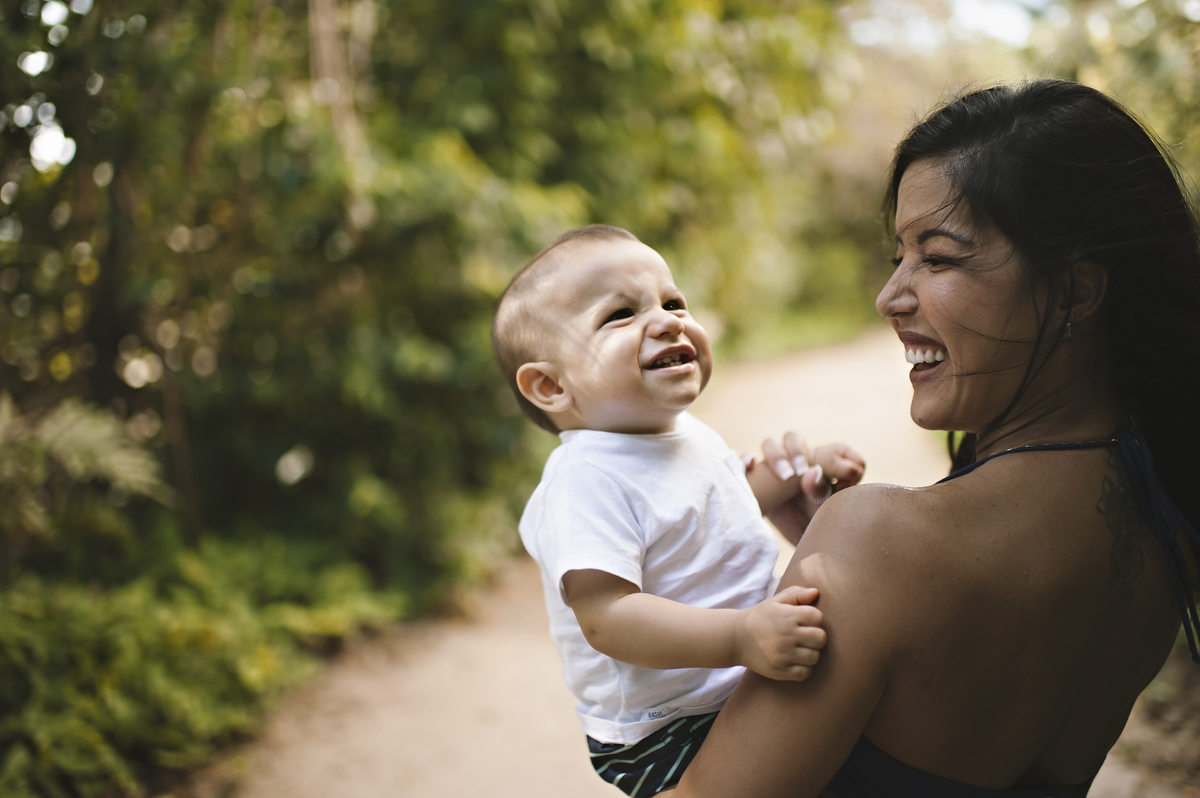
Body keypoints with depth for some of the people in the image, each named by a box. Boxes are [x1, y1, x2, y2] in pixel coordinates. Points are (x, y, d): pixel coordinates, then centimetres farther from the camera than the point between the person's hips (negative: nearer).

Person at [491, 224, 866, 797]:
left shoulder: (689, 436, 5)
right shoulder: (588, 481, -26)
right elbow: (606, 615, -35)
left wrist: (796, 470, 13)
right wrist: (742, 637, -43)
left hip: (737, 689, 9)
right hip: (663, 738, -9)